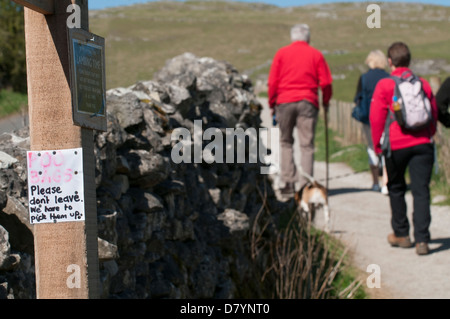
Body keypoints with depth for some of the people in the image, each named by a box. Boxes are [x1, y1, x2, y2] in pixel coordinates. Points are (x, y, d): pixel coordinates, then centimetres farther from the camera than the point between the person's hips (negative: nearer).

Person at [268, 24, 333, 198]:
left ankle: (287, 182, 2)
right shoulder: (316, 54, 6)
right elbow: (325, 82, 1)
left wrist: (272, 104, 12)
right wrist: (326, 102, 15)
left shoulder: (281, 53, 7)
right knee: (306, 144, 0)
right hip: (308, 102, -1)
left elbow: (272, 82, 3)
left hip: (285, 101, 1)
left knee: (285, 142, 12)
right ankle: (304, 184, -8)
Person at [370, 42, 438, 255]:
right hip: (422, 144, 2)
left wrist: (378, 146, 7)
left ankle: (401, 235, 25)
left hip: (396, 145, -2)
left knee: (396, 189, 16)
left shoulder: (384, 86, -3)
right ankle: (422, 240, -12)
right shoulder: (424, 85, 8)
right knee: (421, 190, -2)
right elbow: (433, 116, 14)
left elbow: (376, 118, -5)